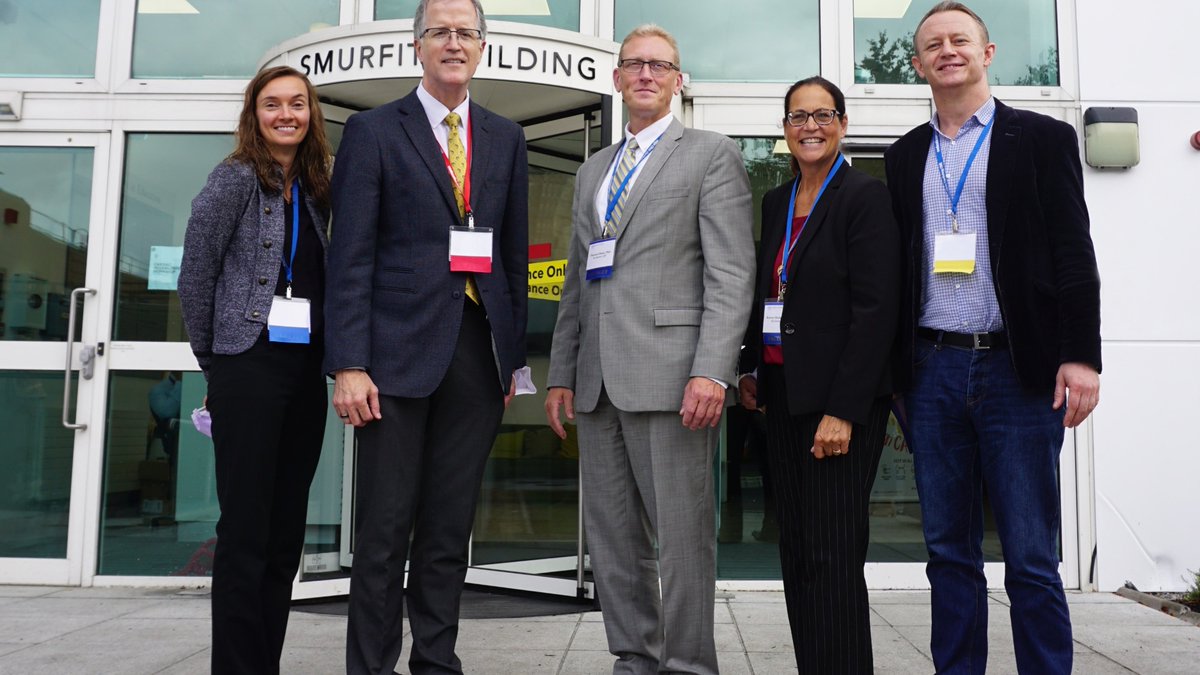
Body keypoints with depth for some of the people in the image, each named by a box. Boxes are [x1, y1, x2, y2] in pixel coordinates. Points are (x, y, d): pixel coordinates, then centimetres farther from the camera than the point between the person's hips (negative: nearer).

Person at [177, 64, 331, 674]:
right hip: (250, 365, -6)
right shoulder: (236, 177, -3)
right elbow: (196, 270, -4)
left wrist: (330, 359, 8)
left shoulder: (313, 189, 14)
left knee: (287, 531, 9)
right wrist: (212, 357, 1)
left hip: (305, 370, 6)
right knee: (246, 529, -4)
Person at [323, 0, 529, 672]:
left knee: (451, 528, 10)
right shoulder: (374, 130, 3)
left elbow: (515, 253, 14)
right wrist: (350, 365, -11)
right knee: (385, 528, 2)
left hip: (480, 350, 4)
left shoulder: (506, 138, 14)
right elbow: (352, 256, -3)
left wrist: (515, 352, 9)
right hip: (401, 350, -3)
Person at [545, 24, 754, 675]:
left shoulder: (711, 154, 3)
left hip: (669, 373, -6)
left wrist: (712, 371, -17)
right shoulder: (592, 170, 22)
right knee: (611, 539, 10)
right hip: (597, 379, 6)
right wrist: (561, 372, 14)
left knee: (682, 537, -2)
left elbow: (731, 273, -7)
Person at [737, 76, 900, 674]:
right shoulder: (775, 203, 14)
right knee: (796, 553, 11)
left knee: (832, 557, -4)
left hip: (839, 400, -7)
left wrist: (844, 410, -19)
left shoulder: (865, 196, -7)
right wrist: (750, 368, 10)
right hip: (783, 397, 7)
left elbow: (876, 309, -14)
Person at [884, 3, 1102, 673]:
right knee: (950, 553, 9)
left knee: (1032, 558, 0)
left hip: (1018, 370, -3)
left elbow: (1074, 253, -1)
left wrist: (1080, 355, -10)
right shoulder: (906, 156, 14)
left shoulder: (1042, 138, 5)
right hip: (934, 372, 3)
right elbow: (896, 266, 13)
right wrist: (894, 369, 8)